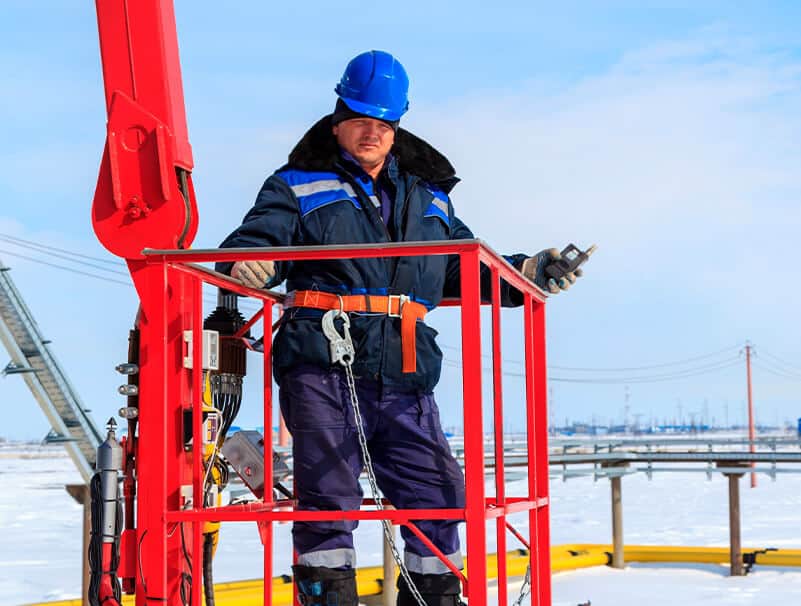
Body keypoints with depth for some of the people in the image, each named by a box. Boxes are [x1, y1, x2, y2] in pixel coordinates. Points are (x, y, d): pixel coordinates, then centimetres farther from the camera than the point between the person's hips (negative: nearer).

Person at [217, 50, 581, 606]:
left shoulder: (427, 200, 23)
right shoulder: (298, 187, 9)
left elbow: (466, 266, 28)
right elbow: (258, 238, -4)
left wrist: (527, 272, 13)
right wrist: (250, 264, -27)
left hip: (403, 378, 4)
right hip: (322, 368, -4)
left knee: (438, 493, 4)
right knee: (329, 494, -7)